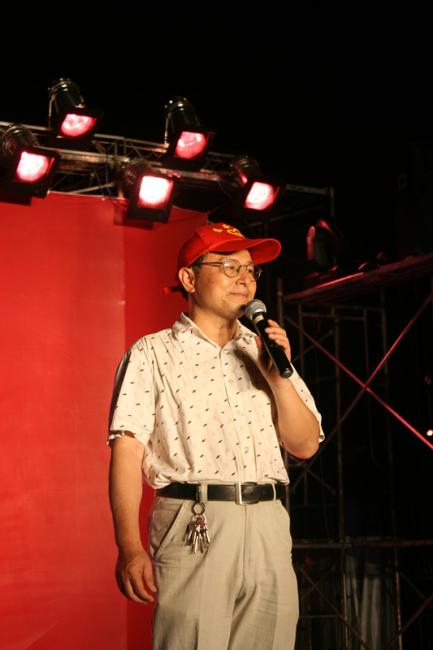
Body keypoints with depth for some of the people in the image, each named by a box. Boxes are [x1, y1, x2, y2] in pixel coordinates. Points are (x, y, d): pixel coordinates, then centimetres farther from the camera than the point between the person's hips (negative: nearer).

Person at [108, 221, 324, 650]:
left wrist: (278, 377, -1)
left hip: (269, 528, 4)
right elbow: (127, 450, -5)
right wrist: (129, 546, -16)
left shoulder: (263, 353, 19)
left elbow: (305, 446, 15)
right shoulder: (152, 355, 5)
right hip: (195, 528, -4)